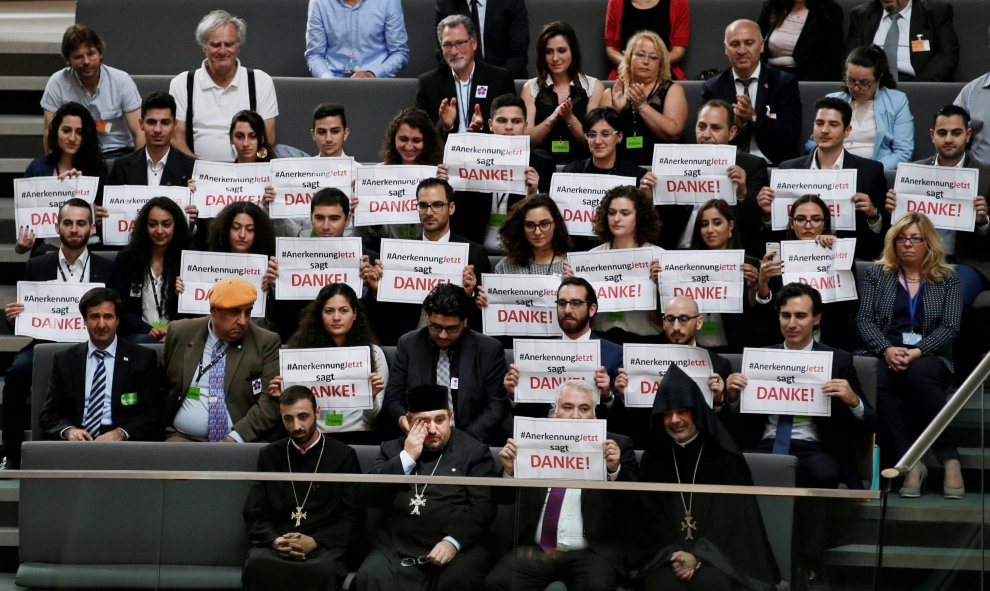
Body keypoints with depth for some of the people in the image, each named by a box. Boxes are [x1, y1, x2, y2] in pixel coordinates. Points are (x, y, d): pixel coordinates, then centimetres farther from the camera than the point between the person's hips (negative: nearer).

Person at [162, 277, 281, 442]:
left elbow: (270, 403, -5)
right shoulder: (180, 333, 10)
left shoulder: (266, 343, 3)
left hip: (242, 441, -1)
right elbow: (160, 388, 19)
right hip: (185, 439, 1)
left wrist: (235, 437, -17)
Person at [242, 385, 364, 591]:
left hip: (323, 546, -1)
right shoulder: (269, 455, 16)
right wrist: (274, 540, -9)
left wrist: (315, 542, -12)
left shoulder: (343, 456, 9)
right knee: (256, 566, -36)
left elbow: (352, 517, 4)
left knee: (323, 570, -39)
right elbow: (254, 514, 13)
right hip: (275, 545, 1)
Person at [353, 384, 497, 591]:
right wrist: (407, 457, -5)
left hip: (457, 547, -2)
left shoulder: (474, 451, 5)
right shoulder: (393, 449, 16)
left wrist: (453, 541, -19)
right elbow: (370, 496, 3)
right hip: (397, 550, 2)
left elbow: (482, 507, -4)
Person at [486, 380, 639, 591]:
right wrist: (509, 470, -5)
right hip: (536, 549, 2)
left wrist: (615, 469, -19)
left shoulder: (617, 445, 4)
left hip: (591, 552, -2)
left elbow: (633, 507, -4)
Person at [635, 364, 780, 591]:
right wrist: (672, 553, -11)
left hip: (718, 552, -2)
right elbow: (651, 516, 7)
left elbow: (731, 514, -3)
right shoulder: (653, 457, 10)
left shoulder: (724, 454, 1)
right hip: (668, 552, 2)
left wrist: (699, 555, -15)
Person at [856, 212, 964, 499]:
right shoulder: (876, 275, 16)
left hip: (930, 358, -1)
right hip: (886, 356, 1)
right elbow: (864, 319, 4)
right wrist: (886, 349, -15)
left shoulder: (947, 279, 13)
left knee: (919, 374, -39)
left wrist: (916, 352, -16)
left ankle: (949, 459, -31)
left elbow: (950, 327, 1)